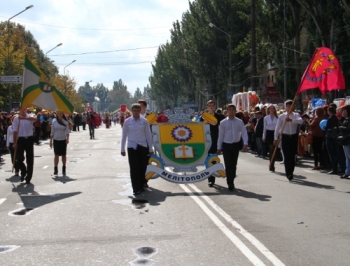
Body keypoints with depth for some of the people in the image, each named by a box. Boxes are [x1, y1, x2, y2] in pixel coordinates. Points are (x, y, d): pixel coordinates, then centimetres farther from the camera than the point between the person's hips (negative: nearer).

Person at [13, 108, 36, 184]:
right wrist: (15, 143, -2)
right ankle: (23, 171, 28)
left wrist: (24, 118, -37)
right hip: (20, 140, 0)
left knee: (30, 159, 2)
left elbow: (35, 119, -25)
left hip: (29, 139, 0)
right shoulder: (16, 119, 3)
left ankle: (28, 177, 12)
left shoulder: (30, 117, 1)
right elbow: (15, 131, 2)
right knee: (19, 158, 0)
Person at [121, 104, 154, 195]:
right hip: (132, 147, -1)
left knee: (142, 168, 4)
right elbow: (124, 136, 6)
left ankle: (141, 186, 18)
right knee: (134, 168, -5)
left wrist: (150, 148, 6)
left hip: (143, 147, 1)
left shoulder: (144, 121, 1)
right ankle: (136, 189, -3)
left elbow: (148, 135, 5)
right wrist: (122, 149, 7)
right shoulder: (127, 121, 1)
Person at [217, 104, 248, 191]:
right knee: (228, 165, -6)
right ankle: (230, 184, -3)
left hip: (236, 145, 2)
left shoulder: (239, 122, 1)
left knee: (233, 164, 10)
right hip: (226, 145, -1)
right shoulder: (223, 123, -1)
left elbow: (244, 133, -3)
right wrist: (219, 148, 2)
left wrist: (245, 144, -16)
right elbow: (220, 135, 2)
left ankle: (231, 181, 26)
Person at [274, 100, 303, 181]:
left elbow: (301, 121, -20)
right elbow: (277, 128, -1)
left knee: (292, 156, 7)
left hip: (294, 137, 2)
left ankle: (290, 172, 23)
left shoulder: (296, 115, 3)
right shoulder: (282, 116, 0)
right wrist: (276, 138, -5)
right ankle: (289, 174, -3)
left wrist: (291, 120, -33)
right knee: (287, 156, -6)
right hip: (285, 137, -2)